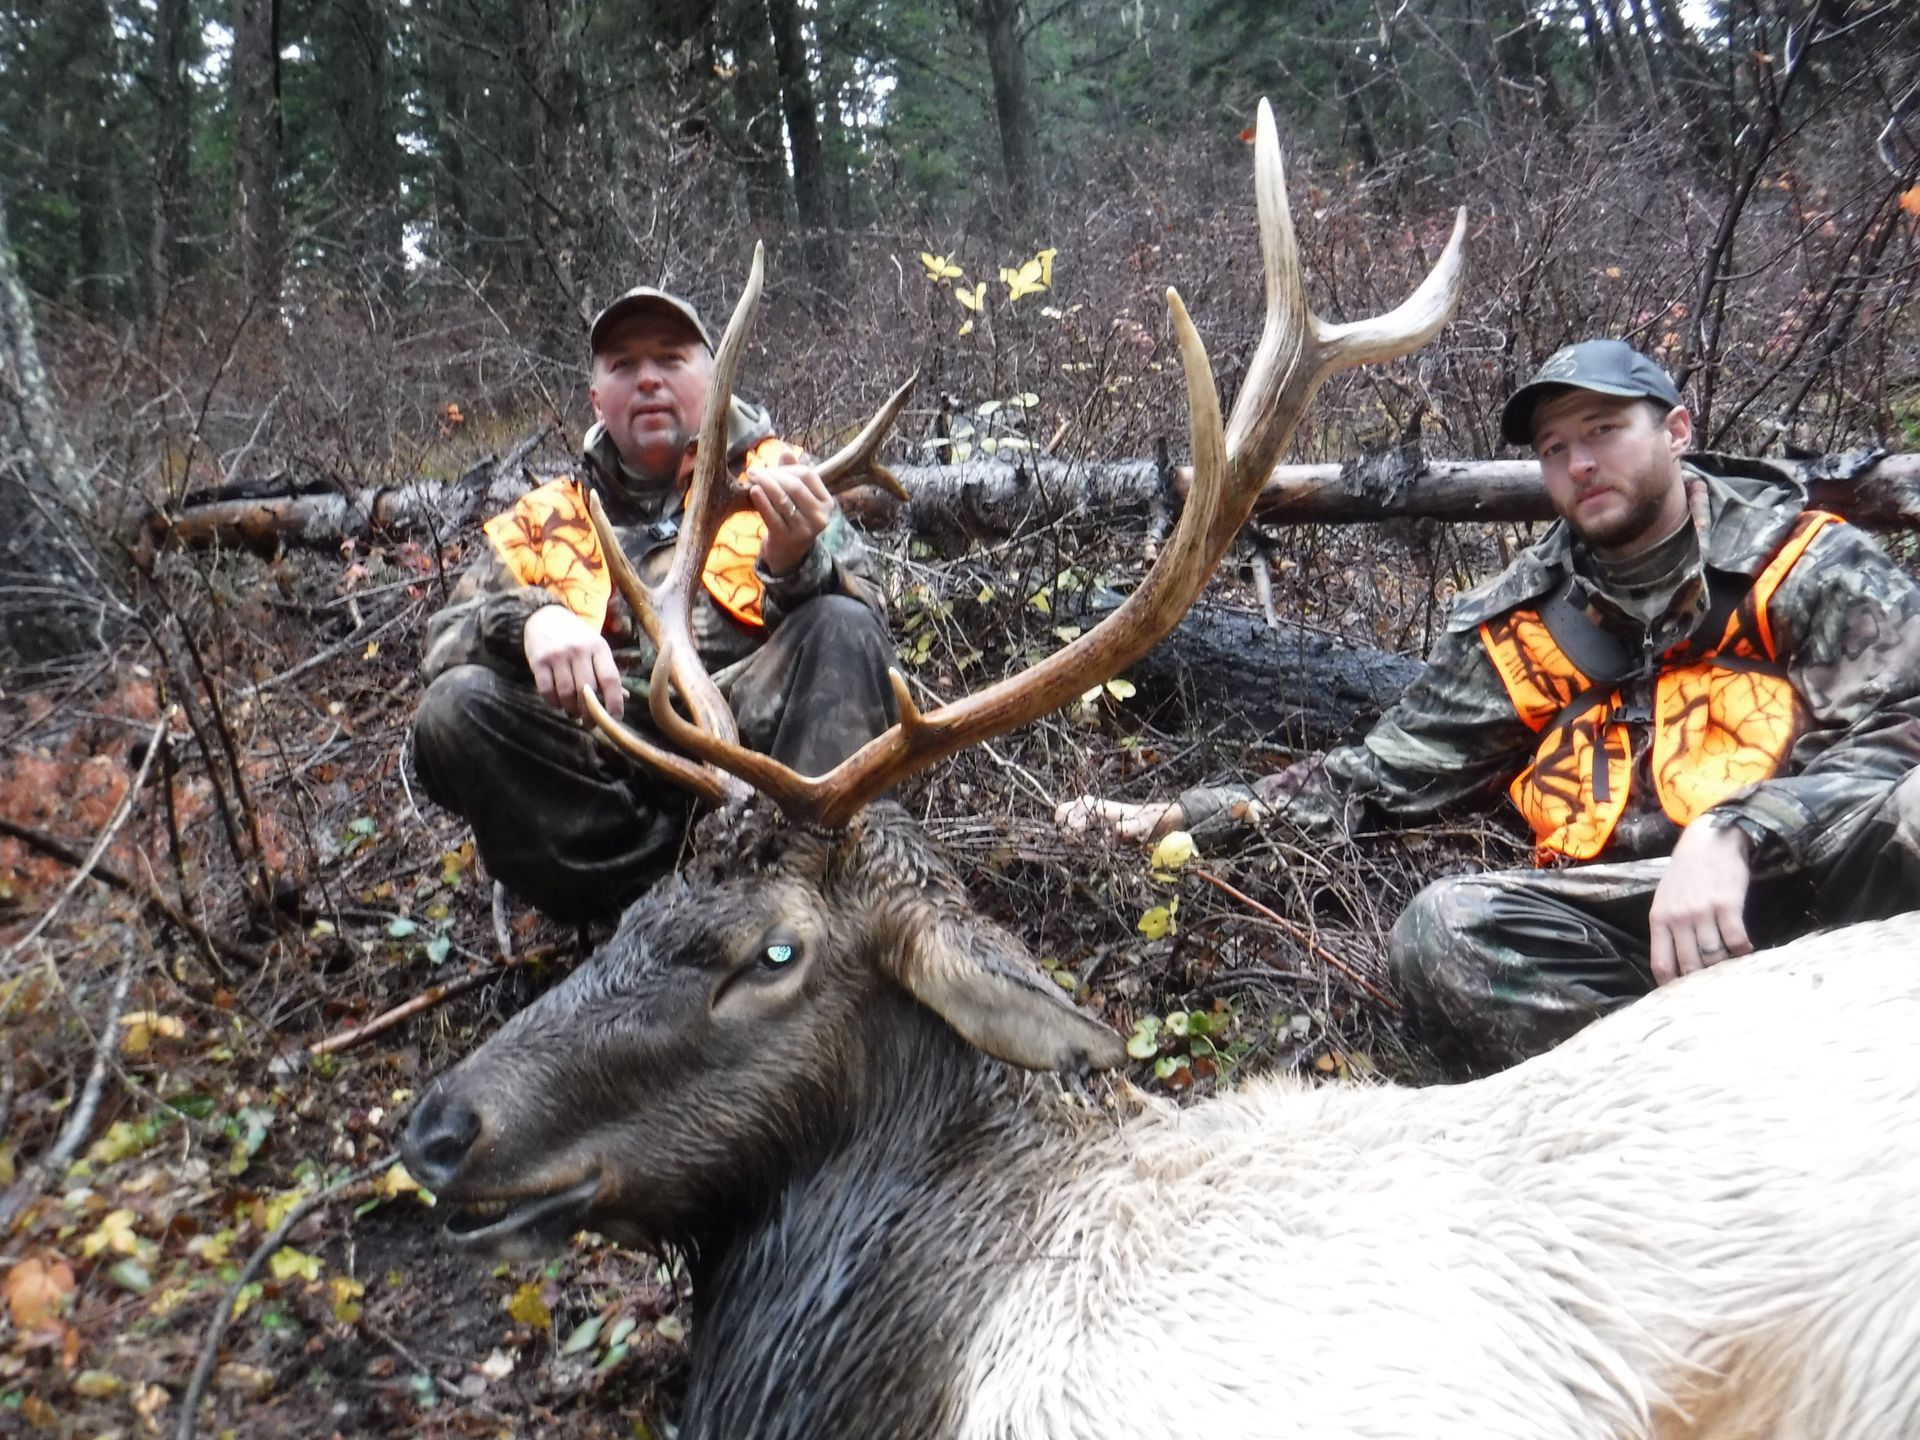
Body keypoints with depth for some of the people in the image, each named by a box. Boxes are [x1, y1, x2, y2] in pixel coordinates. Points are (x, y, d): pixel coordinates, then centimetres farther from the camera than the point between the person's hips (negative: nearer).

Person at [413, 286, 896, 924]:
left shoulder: (776, 477, 15)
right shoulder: (545, 517, 19)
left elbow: (858, 641, 2)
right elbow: (446, 640, 8)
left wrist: (797, 564, -21)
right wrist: (529, 619, -16)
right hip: (608, 783, 2)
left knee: (840, 629, -23)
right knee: (455, 709, -21)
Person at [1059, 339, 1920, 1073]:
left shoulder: (1810, 566, 5)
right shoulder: (1520, 621, 13)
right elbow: (1384, 775, 14)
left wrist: (1731, 835, -28)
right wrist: (1182, 816, 4)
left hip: (1831, 878, -2)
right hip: (1639, 917, 3)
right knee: (1444, 932, -26)